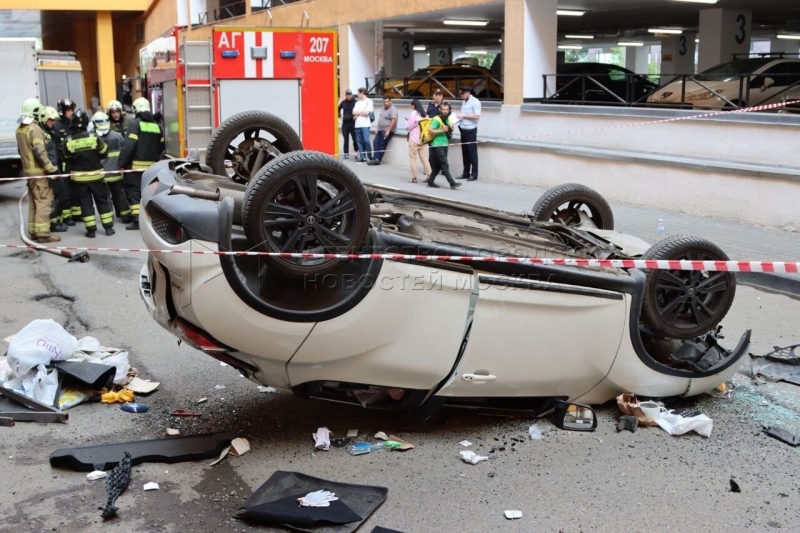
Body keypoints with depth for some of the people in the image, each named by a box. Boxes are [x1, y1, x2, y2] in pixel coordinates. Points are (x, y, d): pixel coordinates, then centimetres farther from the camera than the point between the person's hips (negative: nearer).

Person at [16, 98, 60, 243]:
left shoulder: (20, 129, 11)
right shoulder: (35, 129, -17)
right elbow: (39, 152, -23)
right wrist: (51, 169, -21)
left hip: (28, 170, 9)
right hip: (39, 171, -9)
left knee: (33, 201, 16)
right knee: (44, 201, -7)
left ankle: (33, 231, 20)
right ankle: (42, 233, -9)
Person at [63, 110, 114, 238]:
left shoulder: (68, 141, -8)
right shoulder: (94, 136, -11)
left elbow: (67, 159, 3)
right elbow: (104, 153, 0)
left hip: (79, 177, 1)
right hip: (95, 174, -1)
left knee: (85, 202, 7)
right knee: (103, 200, 11)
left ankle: (91, 230, 5)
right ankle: (108, 227, 12)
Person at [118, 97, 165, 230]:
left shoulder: (136, 124, -7)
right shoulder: (157, 125, 10)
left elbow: (129, 146, -15)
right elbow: (162, 147, 11)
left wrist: (121, 163, -13)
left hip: (136, 165, -5)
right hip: (152, 166, 5)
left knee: (134, 191, -2)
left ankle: (137, 220, -9)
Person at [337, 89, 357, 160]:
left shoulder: (355, 102, -8)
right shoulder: (343, 102, 7)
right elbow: (338, 109, 23)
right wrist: (340, 116, 13)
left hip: (353, 123, -4)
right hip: (345, 123, 4)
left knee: (355, 139, -1)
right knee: (346, 139, 8)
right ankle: (346, 154, 12)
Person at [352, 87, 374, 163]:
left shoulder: (369, 101, 1)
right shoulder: (358, 102, 18)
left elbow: (367, 112, -10)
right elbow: (354, 112, 8)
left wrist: (358, 113, 1)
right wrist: (362, 112, -3)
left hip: (365, 124, -6)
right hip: (358, 125, 6)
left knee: (366, 140, -12)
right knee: (359, 141, 2)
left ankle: (370, 157, -3)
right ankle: (362, 157, 5)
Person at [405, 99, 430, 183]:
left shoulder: (413, 113, -11)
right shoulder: (423, 114, 10)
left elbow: (408, 127, -8)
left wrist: (407, 121, 10)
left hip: (414, 139, -6)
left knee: (412, 158, 1)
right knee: (424, 158, 7)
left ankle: (414, 177, 1)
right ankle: (429, 176, 2)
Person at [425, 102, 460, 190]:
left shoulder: (447, 119, 13)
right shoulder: (436, 119, -12)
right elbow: (431, 130, -19)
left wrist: (451, 129, 4)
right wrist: (442, 130, -23)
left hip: (444, 144, 8)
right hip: (437, 145, -8)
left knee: (438, 165, 11)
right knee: (445, 165, -9)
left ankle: (430, 181, 20)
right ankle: (452, 183, -11)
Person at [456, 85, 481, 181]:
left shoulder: (475, 102, -10)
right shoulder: (464, 102, 13)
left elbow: (477, 116, -18)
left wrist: (463, 115, -18)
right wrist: (459, 117, 1)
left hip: (471, 130, -7)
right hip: (463, 129, 7)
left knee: (472, 152, -3)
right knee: (464, 152, 10)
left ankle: (474, 174, 2)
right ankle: (466, 173, 17)